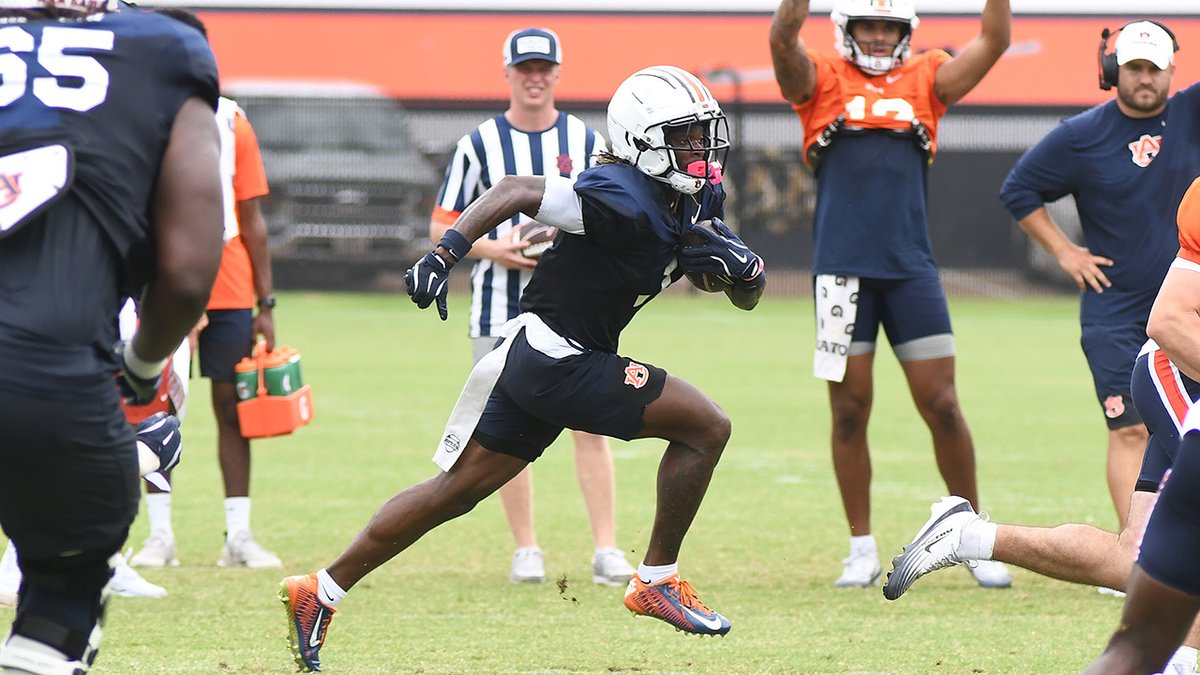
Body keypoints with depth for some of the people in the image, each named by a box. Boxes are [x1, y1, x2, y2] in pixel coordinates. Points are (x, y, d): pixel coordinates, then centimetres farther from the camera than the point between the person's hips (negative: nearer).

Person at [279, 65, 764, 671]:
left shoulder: (698, 201, 11)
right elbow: (515, 191, -21)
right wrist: (445, 253, -29)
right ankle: (657, 581, 2)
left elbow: (748, 297, 16)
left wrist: (737, 264, -7)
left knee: (457, 490, 12)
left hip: (536, 359, 10)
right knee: (704, 427, -8)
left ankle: (320, 592, 16)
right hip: (553, 357, -10)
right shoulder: (626, 201, -19)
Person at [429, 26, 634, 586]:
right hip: (501, 308, 0)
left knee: (591, 425, -8)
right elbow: (442, 227, 4)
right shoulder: (479, 144, 3)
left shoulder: (586, 142, 7)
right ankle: (525, 549, 12)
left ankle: (606, 550, -7)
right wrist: (493, 249, -13)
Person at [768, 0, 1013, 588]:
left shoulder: (925, 81, 12)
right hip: (843, 268, -1)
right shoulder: (822, 80, 6)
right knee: (850, 411, 3)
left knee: (942, 406, 1)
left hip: (911, 268, 1)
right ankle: (862, 551, 12)